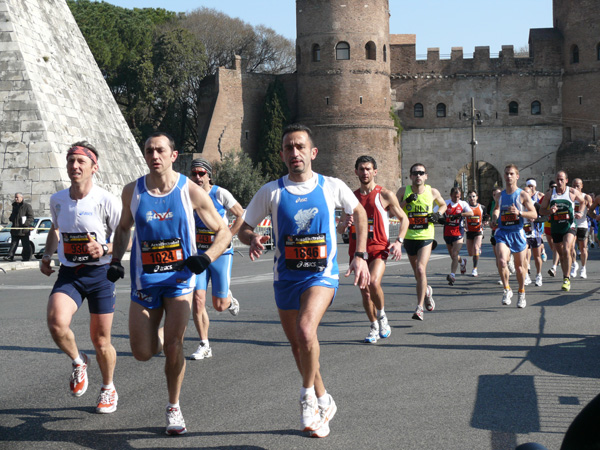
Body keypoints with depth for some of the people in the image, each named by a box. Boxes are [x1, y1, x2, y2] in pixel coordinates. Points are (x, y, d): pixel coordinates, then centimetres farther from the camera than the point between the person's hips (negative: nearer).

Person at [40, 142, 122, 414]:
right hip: (68, 274, 3)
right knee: (57, 322, -25)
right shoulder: (57, 200, 3)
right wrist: (47, 256, 12)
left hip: (100, 274, -3)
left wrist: (104, 249, -23)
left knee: (101, 341, 5)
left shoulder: (107, 201, -12)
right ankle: (78, 362, 6)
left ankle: (108, 389, 33)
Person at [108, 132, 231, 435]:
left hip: (179, 276, -2)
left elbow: (223, 231, -1)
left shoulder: (191, 191, -7)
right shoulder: (132, 191, 0)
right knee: (142, 353, 1)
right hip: (144, 279, 2)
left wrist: (207, 257, -19)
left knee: (173, 345, -13)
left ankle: (174, 408, 9)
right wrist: (115, 260, 3)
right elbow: (123, 228, 18)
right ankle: (159, 335, 39)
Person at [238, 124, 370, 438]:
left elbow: (359, 212, 13)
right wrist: (252, 239, -21)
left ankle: (308, 394, -5)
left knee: (306, 331, -27)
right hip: (286, 277, 3)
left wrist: (360, 256, 4)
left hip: (322, 274, -3)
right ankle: (323, 402, 33)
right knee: (297, 345, 12)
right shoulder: (271, 192, -3)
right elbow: (244, 227, 3)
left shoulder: (332, 187, -3)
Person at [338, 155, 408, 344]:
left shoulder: (385, 195, 1)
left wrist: (398, 241, -6)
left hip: (378, 248, -4)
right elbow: (340, 228, 15)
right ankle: (374, 327, 23)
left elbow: (404, 218, 8)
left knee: (374, 283, -25)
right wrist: (345, 223, -10)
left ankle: (382, 316, -1)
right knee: (365, 292, 6)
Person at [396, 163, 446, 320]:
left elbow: (443, 205, 18)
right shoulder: (403, 191, -3)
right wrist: (406, 202, -20)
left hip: (426, 236, -2)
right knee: (417, 272, 15)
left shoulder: (432, 192, -1)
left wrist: (438, 214, -3)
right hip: (409, 237, 2)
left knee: (420, 269, -18)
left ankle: (419, 308, -13)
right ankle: (427, 291, 47)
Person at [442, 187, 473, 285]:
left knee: (454, 254, -17)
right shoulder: (446, 203, 3)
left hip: (458, 232, -3)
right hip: (447, 233, 3)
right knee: (452, 256, 16)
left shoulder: (463, 204, 1)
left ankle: (452, 275, -20)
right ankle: (462, 262, 48)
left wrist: (459, 215, -29)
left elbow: (471, 213, -16)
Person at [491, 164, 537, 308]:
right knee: (501, 261, -22)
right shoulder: (500, 195, 9)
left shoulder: (523, 195, -3)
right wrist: (494, 217, 7)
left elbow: (534, 214, -6)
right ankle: (507, 290, -5)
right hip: (503, 233, 2)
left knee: (519, 266, 9)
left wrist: (519, 212, -21)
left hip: (517, 233, -2)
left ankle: (521, 293, 29)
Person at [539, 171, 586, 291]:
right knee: (561, 254, 11)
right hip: (555, 229, 3)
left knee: (566, 251, -21)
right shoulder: (549, 194, 4)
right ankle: (565, 276, 26)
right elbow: (541, 210, 5)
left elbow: (584, 202, 17)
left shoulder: (573, 192, 0)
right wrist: (550, 211, -14)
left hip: (569, 227, -3)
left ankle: (567, 279, -16)